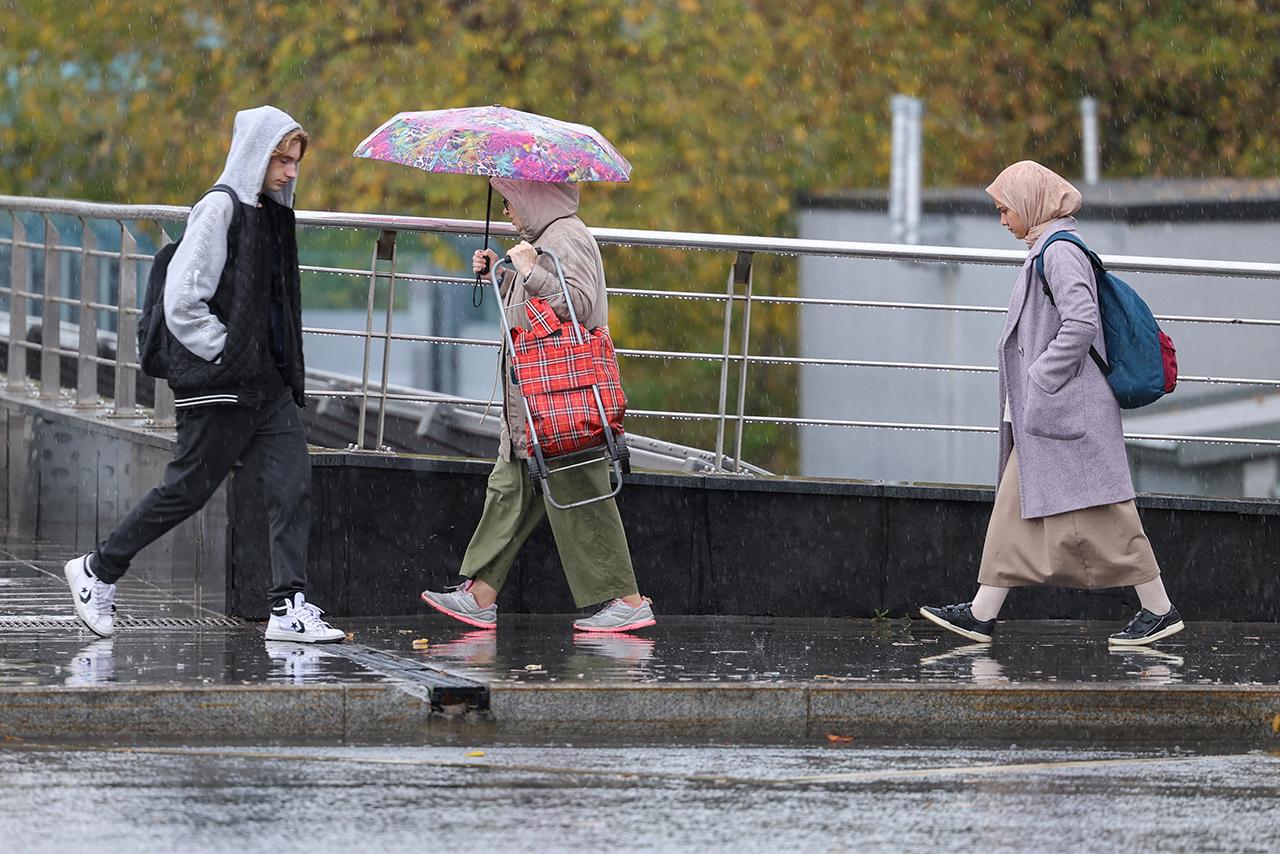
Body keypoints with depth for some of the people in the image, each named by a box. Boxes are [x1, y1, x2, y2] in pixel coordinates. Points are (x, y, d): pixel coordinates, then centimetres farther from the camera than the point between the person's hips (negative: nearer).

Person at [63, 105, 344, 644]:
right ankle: (97, 571, 17)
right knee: (189, 488, 0)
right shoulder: (220, 209, -12)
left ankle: (289, 608, -6)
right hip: (218, 382, -8)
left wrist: (283, 368, 15)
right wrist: (227, 355, -13)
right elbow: (183, 301, -17)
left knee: (293, 482, -4)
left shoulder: (271, 213, 14)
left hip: (267, 381, 8)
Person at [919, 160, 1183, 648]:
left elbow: (1081, 323, -25)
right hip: (1042, 413, 11)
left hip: (1068, 411, -11)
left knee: (1100, 516, -6)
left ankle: (1160, 610, 1)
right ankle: (981, 615, 10)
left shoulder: (1060, 253, -15)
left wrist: (1041, 378, -19)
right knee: (1016, 511, 9)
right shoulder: (1049, 251, 16)